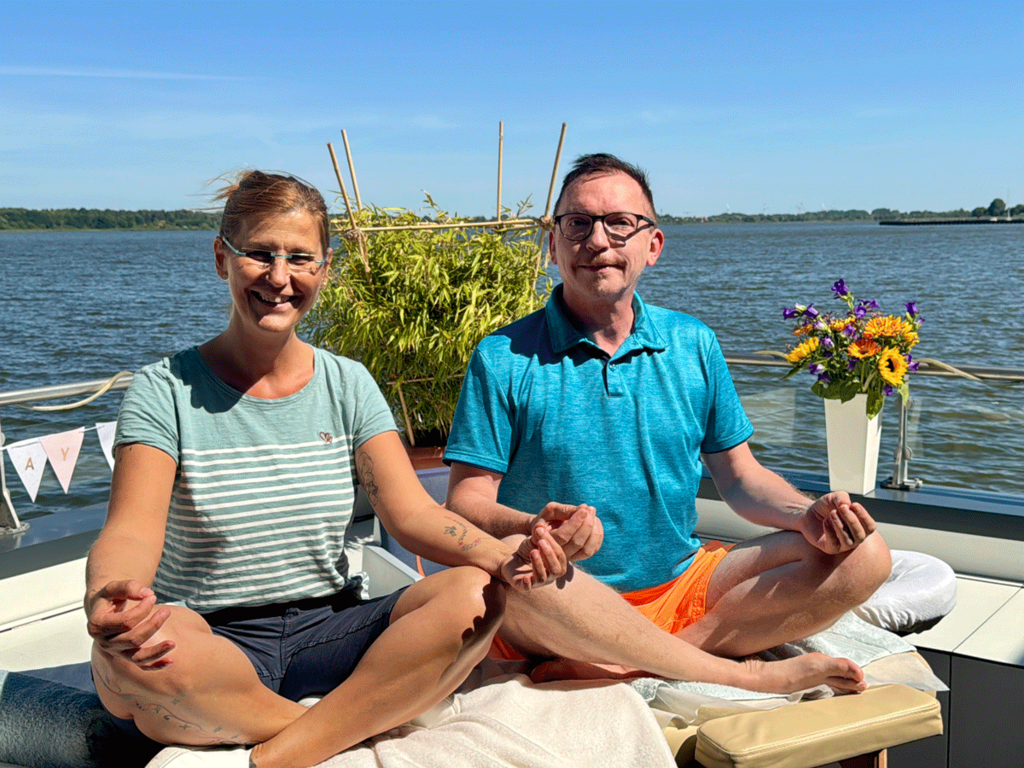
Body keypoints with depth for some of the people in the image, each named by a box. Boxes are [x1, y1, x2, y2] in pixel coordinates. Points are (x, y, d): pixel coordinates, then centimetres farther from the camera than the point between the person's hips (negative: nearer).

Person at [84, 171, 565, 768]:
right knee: (130, 651, -36)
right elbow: (134, 527, -16)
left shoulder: (347, 385, 6)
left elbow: (411, 511, -5)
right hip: (214, 644, -2)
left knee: (474, 594, -23)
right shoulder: (166, 391, -3)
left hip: (330, 634, 3)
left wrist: (503, 558, -25)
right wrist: (107, 598, -41)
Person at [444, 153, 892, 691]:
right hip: (566, 600, -4)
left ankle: (625, 664, -24)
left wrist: (807, 515, -10)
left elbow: (741, 477, 12)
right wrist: (535, 528, -31)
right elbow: (467, 500, -9)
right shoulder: (504, 360, -4)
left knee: (861, 556, -12)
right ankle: (751, 676, -25)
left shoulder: (693, 345, 7)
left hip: (684, 585, 4)